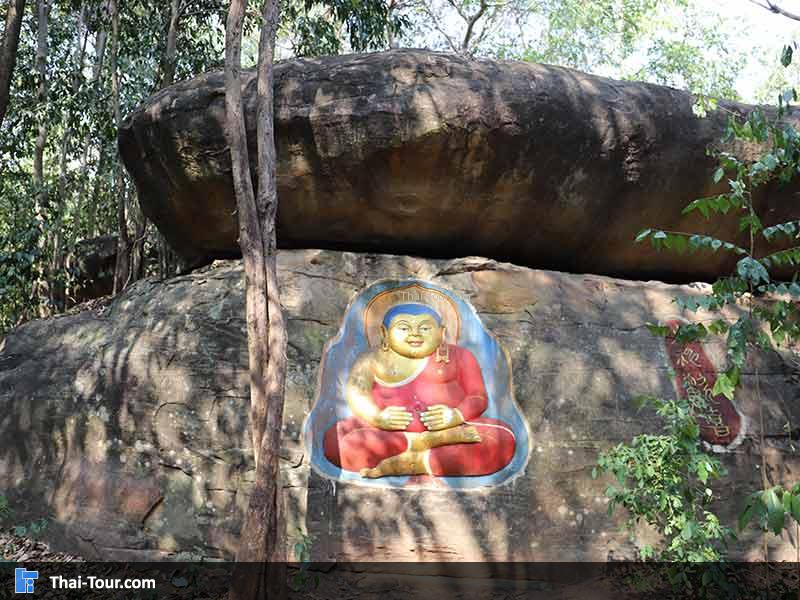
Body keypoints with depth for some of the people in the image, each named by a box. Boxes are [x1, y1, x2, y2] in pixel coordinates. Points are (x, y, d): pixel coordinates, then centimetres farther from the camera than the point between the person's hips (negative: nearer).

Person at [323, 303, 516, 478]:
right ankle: (424, 442, -30)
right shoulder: (373, 360, 12)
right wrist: (376, 417, -24)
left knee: (503, 439, -28)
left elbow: (478, 396, 7)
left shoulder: (458, 355, 13)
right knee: (335, 440, -28)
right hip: (389, 433, 0)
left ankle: (414, 462, -30)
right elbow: (356, 391, -2)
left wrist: (458, 415, -15)